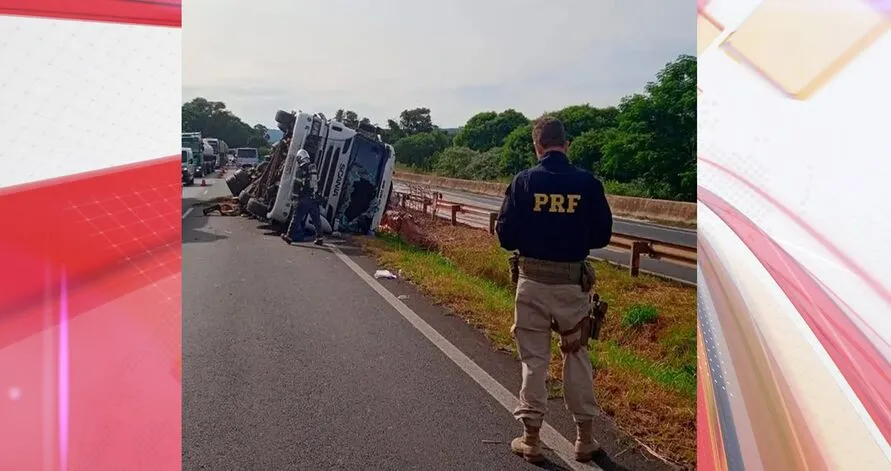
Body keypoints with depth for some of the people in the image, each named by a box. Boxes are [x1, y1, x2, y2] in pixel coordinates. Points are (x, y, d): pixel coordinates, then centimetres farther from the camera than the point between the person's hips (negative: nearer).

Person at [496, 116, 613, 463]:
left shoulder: (524, 181, -8)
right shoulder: (588, 183, -6)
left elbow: (506, 236, -7)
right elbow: (602, 235, 0)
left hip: (532, 281, -1)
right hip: (572, 282, 1)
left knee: (534, 358, 10)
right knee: (577, 356, 15)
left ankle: (531, 438, 18)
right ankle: (585, 437, 24)